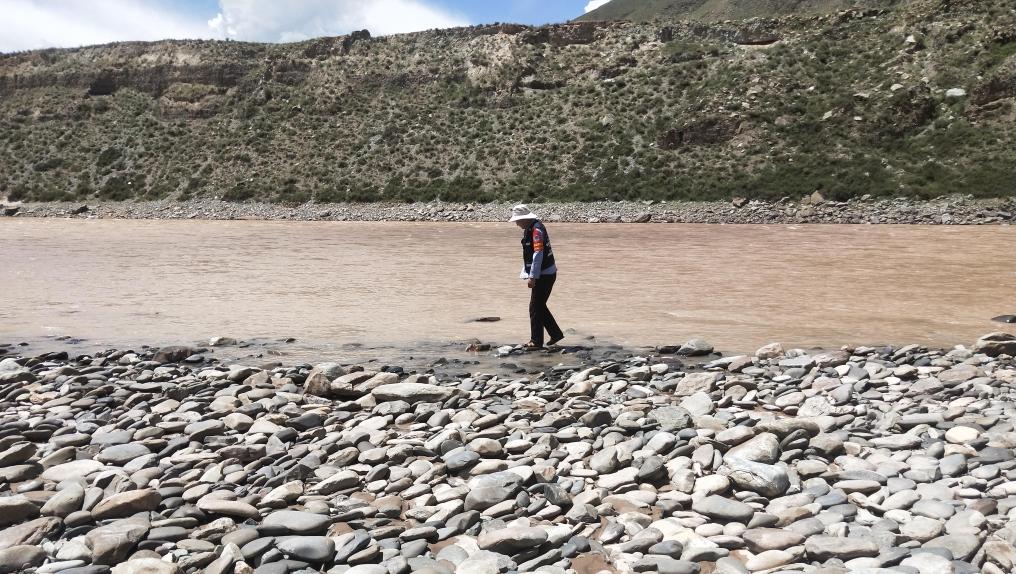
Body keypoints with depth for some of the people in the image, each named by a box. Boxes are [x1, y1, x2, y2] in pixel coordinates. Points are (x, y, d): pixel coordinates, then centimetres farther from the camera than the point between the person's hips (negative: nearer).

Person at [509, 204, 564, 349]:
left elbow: (538, 254, -25)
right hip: (543, 275, 10)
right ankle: (556, 334, 25)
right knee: (540, 306, 16)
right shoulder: (529, 229, 12)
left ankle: (536, 341, 5)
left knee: (535, 307, -3)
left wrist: (532, 277, -25)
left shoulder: (536, 230, -19)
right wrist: (528, 274, 19)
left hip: (545, 275, -10)